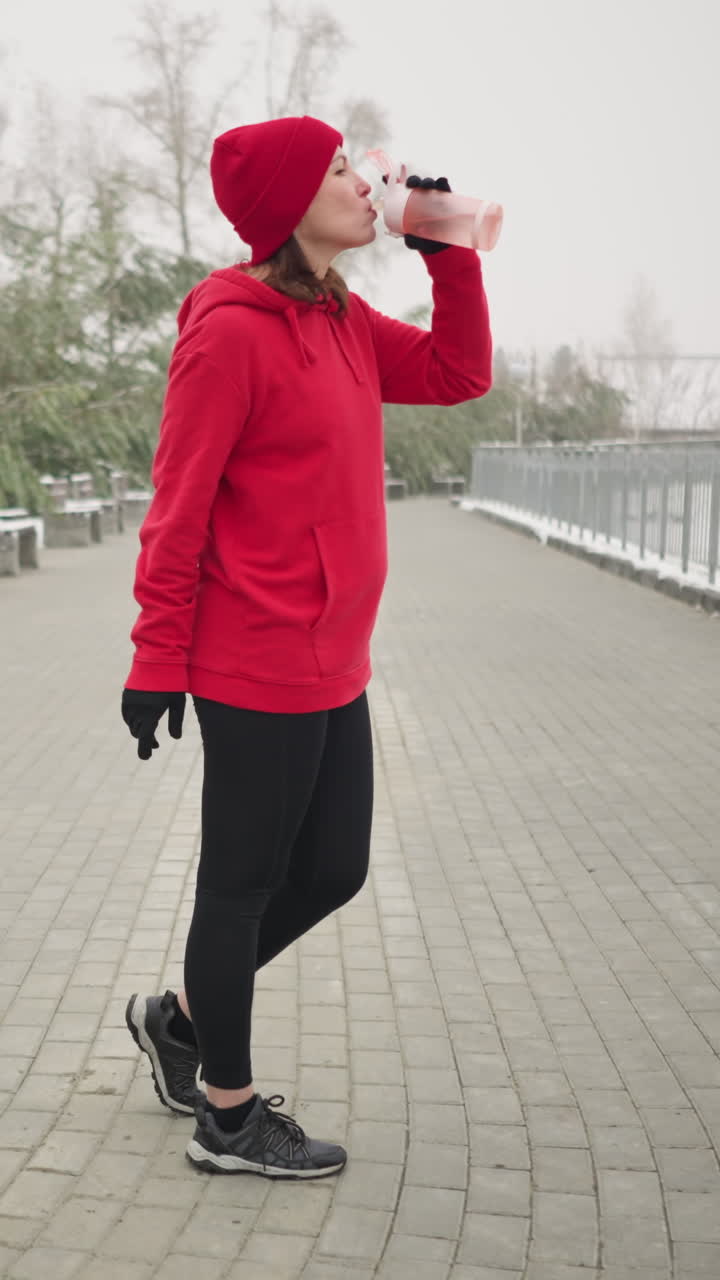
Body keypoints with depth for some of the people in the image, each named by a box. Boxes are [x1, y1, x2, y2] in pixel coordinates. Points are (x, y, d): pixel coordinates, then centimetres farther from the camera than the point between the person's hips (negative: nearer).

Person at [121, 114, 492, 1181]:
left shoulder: (342, 320, 11)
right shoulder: (232, 331, -15)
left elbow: (458, 373, 17)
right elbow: (178, 507, -15)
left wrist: (447, 252, 7)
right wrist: (159, 660, -13)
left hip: (333, 669, 9)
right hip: (260, 670, -9)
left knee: (331, 872, 17)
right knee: (245, 882, 5)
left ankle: (180, 1015, 36)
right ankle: (230, 1119, 23)